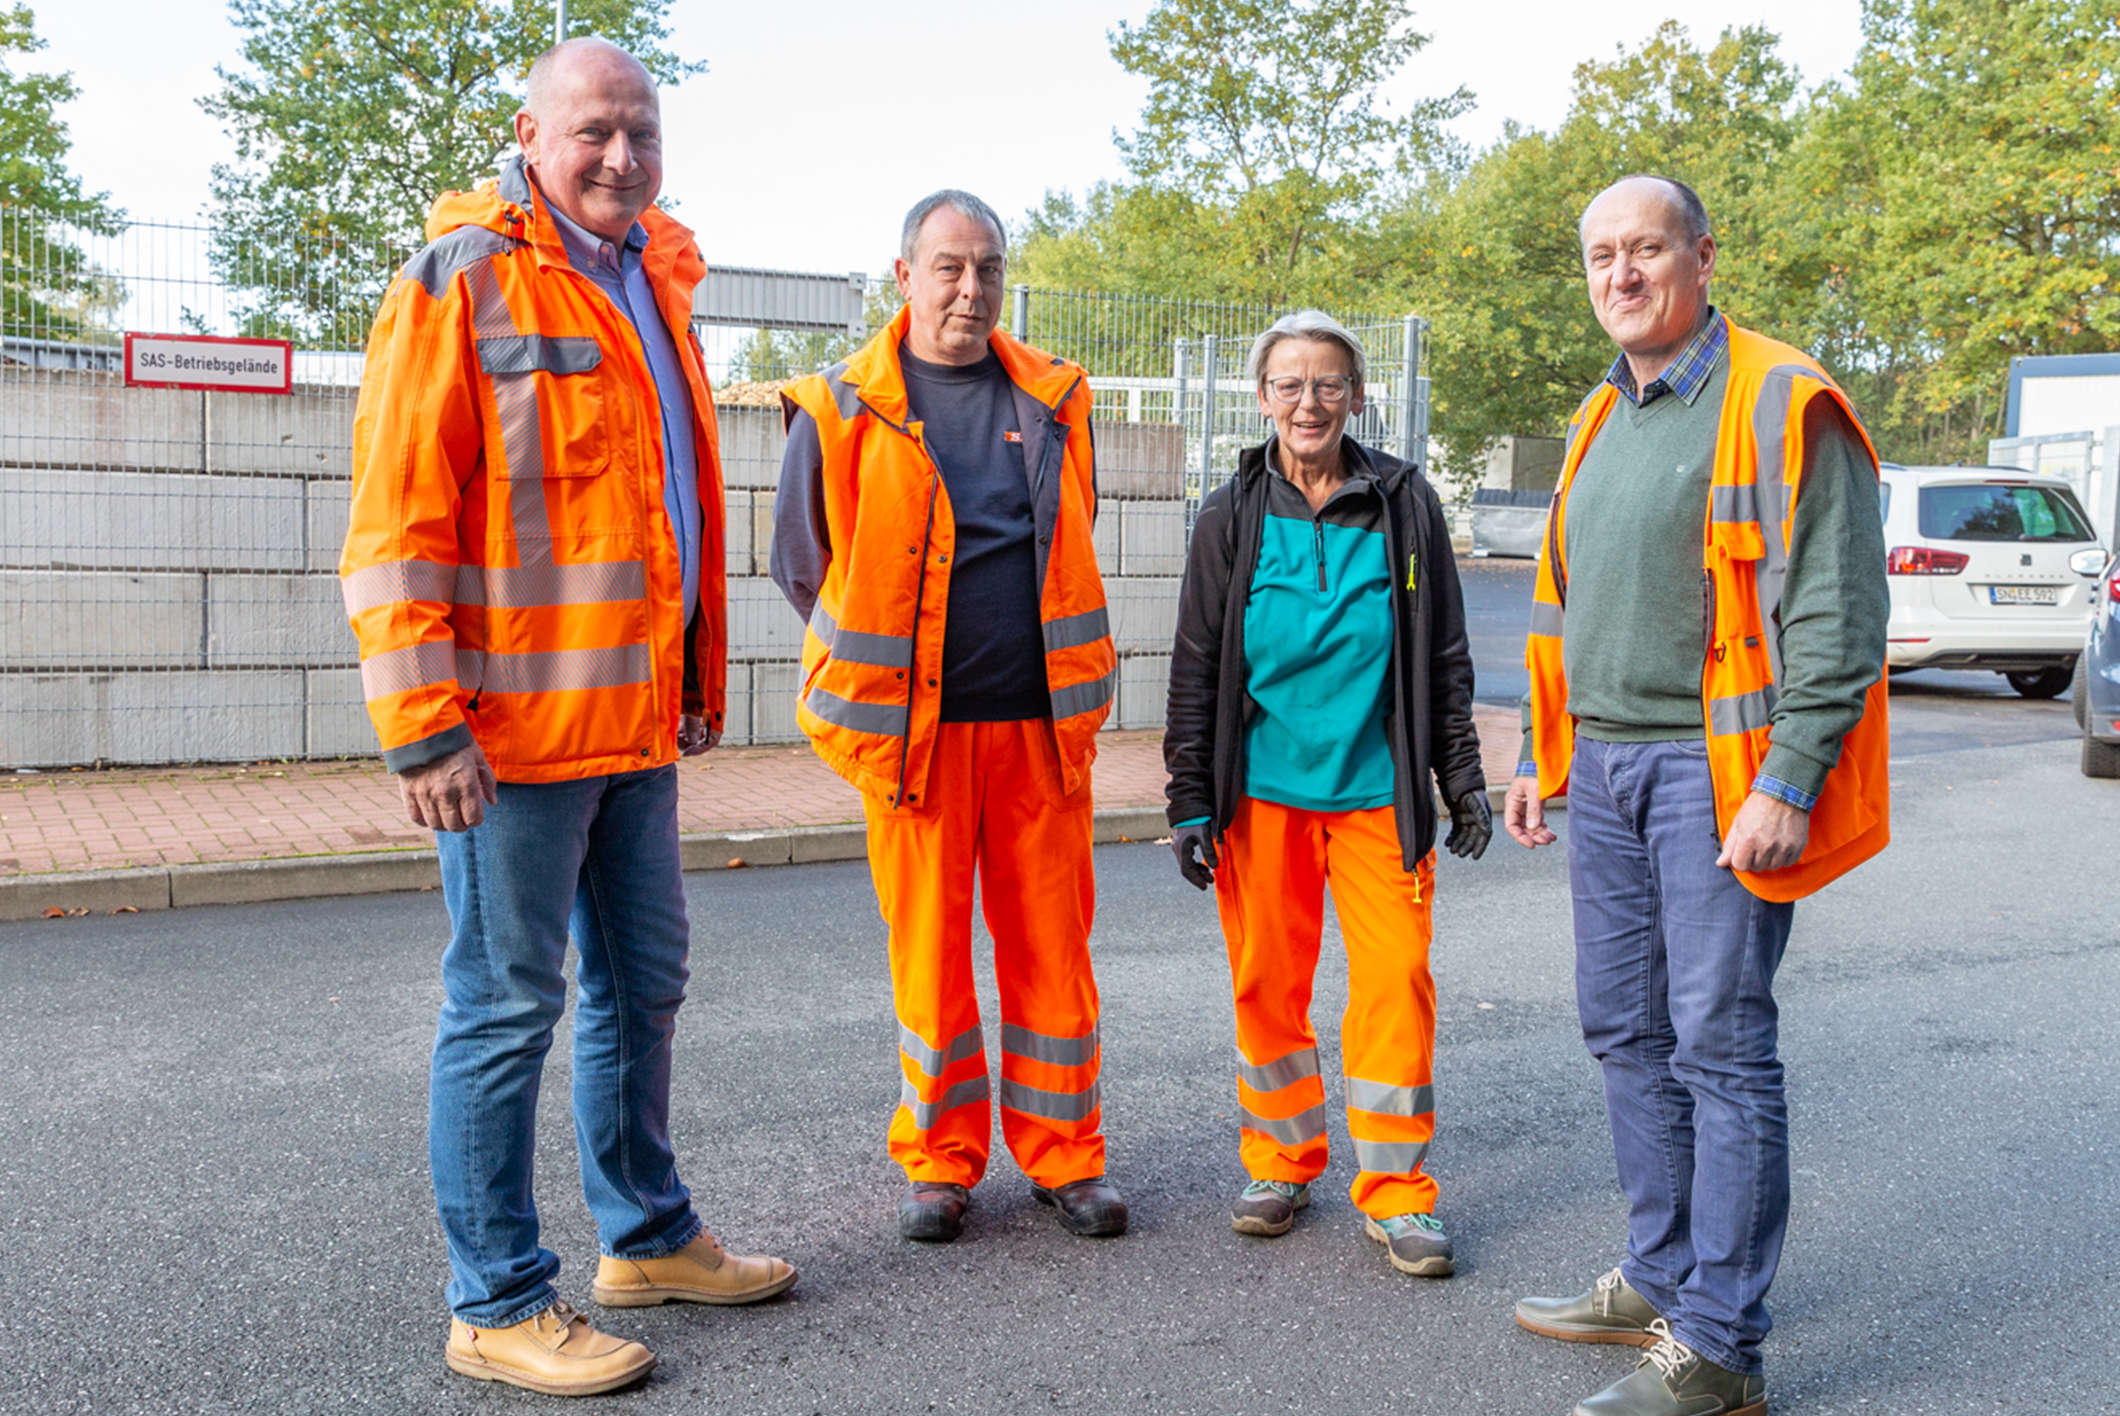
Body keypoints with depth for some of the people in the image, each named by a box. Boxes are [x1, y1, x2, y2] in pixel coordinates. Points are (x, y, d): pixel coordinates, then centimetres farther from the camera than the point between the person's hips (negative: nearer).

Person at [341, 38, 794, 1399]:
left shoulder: (654, 282, 16)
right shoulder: (463, 279, -9)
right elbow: (397, 517, -14)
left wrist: (695, 674, 19)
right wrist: (425, 723, -19)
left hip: (634, 718, 8)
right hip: (515, 724, -8)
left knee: (643, 982, 18)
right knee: (507, 1006, 1)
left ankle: (648, 1235, 35)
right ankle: (499, 1303, 15)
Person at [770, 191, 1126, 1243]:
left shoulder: (1054, 402, 9)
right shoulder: (840, 413, 0)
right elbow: (800, 560, 9)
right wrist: (878, 669, 9)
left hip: (1041, 721, 2)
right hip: (913, 726, -2)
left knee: (1052, 940, 6)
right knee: (928, 948, 5)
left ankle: (1063, 1154, 20)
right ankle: (940, 1161, 20)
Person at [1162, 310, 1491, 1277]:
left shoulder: (1403, 505, 4)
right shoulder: (1232, 517, 4)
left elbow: (1445, 656, 9)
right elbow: (1197, 666, 5)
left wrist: (1463, 781, 7)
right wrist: (1190, 801, 1)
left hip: (1377, 792, 0)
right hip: (1262, 792, 1)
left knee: (1396, 980, -2)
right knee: (1267, 981, 7)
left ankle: (1395, 1190, 11)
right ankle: (1282, 1162, 26)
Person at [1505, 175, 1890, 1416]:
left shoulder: (1777, 404, -9)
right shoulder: (1601, 422, 17)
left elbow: (1836, 615, -15)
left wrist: (1788, 782, -20)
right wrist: (1541, 753, 20)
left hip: (1715, 772, -8)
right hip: (1607, 770, 8)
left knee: (1720, 1046, -4)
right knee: (1627, 1033, 14)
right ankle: (1660, 1279, 29)